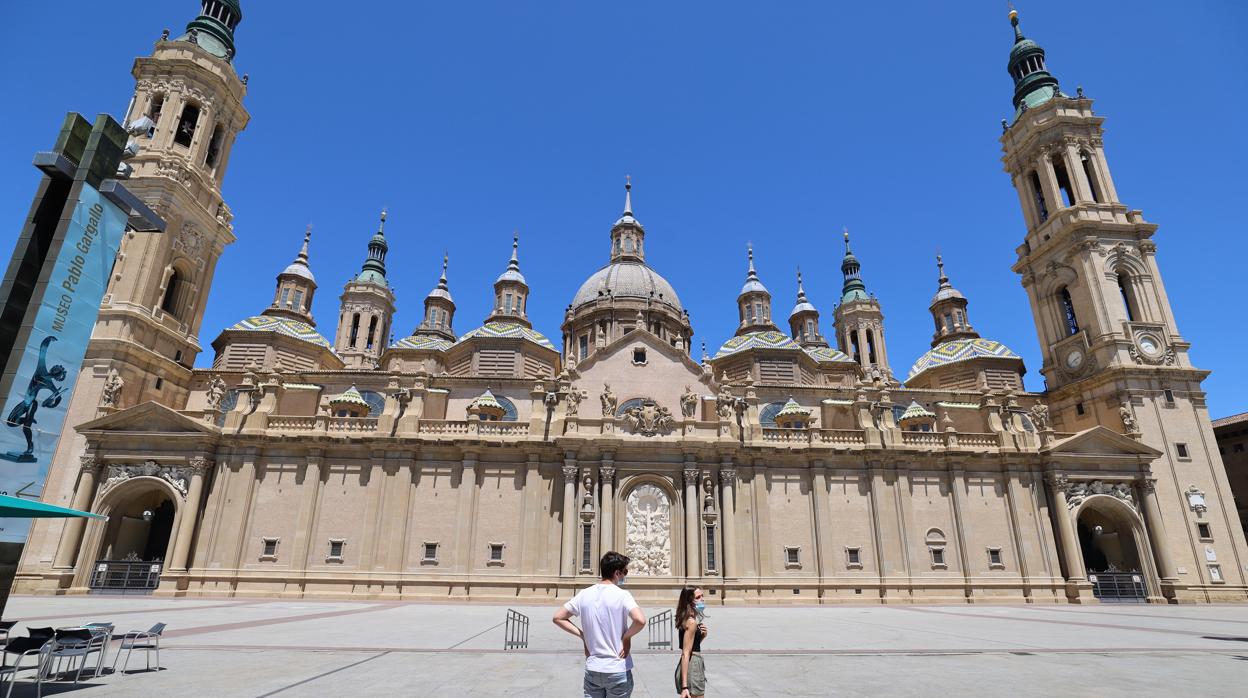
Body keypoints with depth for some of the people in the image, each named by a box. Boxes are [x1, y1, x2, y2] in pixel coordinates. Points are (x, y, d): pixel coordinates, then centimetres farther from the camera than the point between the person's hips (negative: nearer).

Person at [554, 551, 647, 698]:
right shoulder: (622, 595, -14)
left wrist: (583, 635, 5)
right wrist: (626, 637, -12)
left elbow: (558, 617, 5)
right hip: (618, 670, -4)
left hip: (592, 669, 4)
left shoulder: (584, 594, 0)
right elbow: (640, 620, -30)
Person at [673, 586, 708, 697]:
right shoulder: (691, 622, -19)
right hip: (692, 667, -10)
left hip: (693, 665, 10)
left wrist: (702, 635, 1)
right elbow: (685, 654, -22)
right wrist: (684, 686, -25)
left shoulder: (687, 619, 8)